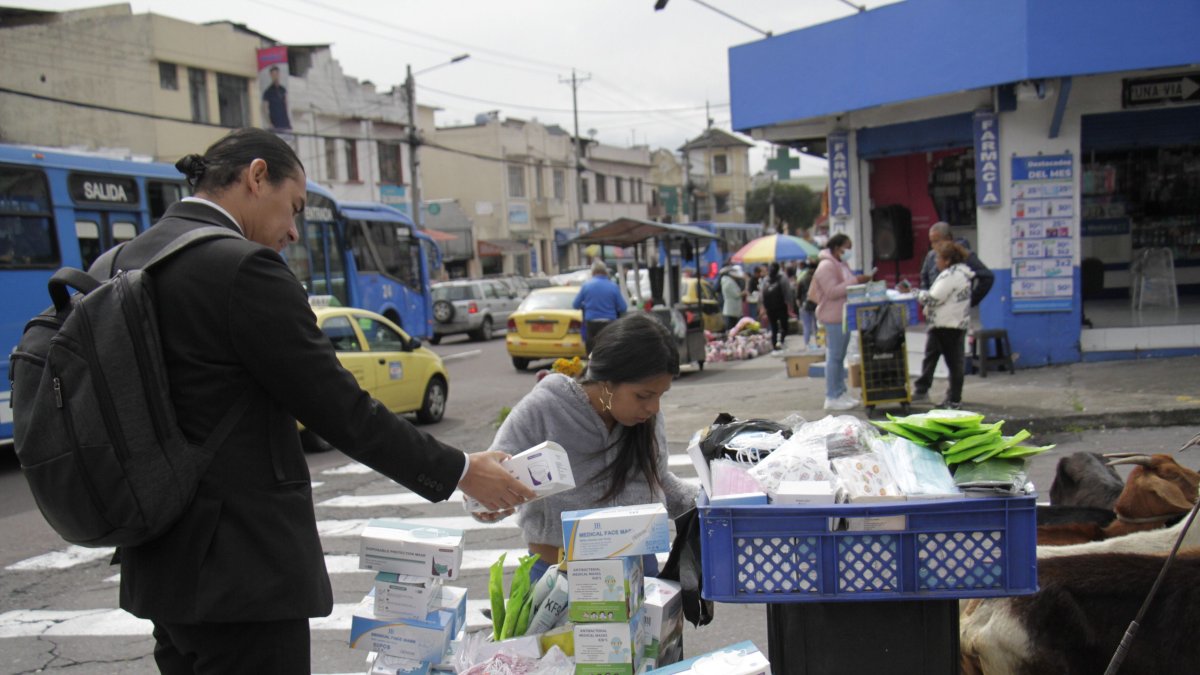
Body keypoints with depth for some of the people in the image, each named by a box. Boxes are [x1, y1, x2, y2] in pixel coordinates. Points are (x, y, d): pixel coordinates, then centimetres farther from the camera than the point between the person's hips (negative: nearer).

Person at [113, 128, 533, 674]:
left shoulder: (126, 261, 8)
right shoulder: (242, 267, -18)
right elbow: (342, 410, -17)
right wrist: (461, 472, -6)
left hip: (159, 566, 9)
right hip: (239, 572, -9)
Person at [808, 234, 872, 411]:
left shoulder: (841, 264, 18)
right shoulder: (826, 266, -14)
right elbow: (832, 292, -23)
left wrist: (859, 282, 10)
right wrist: (855, 281, -23)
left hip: (843, 316, 10)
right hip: (834, 317, -10)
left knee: (839, 356, 13)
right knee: (834, 357, -7)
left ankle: (841, 392, 19)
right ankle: (832, 398, -4)